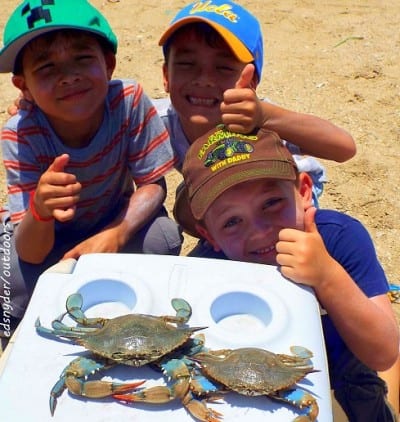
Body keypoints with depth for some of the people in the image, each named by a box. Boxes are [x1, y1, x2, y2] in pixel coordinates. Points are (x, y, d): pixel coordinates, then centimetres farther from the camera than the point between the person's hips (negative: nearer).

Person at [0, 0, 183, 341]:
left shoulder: (130, 101, -29)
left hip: (114, 221, 2)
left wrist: (115, 235, -37)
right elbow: (30, 254, -31)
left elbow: (153, 185, -18)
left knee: (163, 239, -27)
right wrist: (40, 209, -55)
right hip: (42, 234, -1)